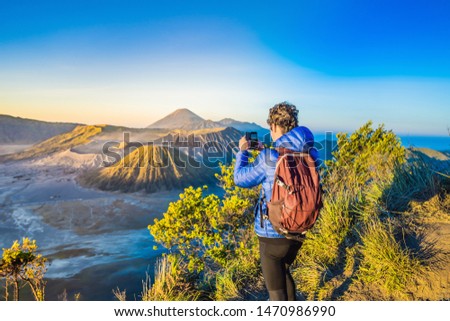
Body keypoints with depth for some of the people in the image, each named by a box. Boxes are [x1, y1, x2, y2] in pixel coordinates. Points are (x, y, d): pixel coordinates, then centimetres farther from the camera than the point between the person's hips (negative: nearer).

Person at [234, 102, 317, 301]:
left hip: (272, 233, -6)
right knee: (283, 272, 32)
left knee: (275, 288, 11)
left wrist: (242, 151, 8)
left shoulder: (269, 158, -21)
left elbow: (240, 178, -5)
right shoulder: (309, 155, -5)